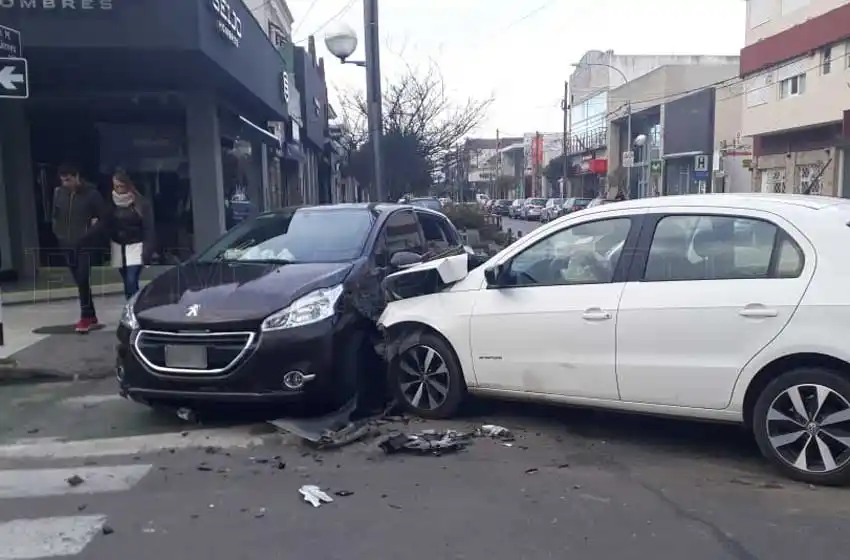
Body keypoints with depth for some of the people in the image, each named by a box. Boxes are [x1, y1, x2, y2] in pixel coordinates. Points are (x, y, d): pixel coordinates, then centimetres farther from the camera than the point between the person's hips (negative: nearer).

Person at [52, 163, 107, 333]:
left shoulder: (91, 193, -8)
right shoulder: (58, 193, 5)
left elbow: (103, 216, -2)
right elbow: (55, 215, 17)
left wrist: (93, 231, -12)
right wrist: (58, 232, 6)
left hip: (85, 245, -5)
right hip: (67, 245, 5)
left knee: (83, 281, -11)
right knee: (79, 282, 10)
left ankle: (86, 317, -3)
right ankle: (90, 315, 20)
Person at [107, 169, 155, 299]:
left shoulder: (140, 203, -10)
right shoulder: (112, 203, 0)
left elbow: (148, 229, -11)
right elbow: (107, 226, 6)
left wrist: (147, 253, -15)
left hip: (135, 248, -4)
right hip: (118, 248, 4)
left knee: (131, 282, -15)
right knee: (128, 284, 9)